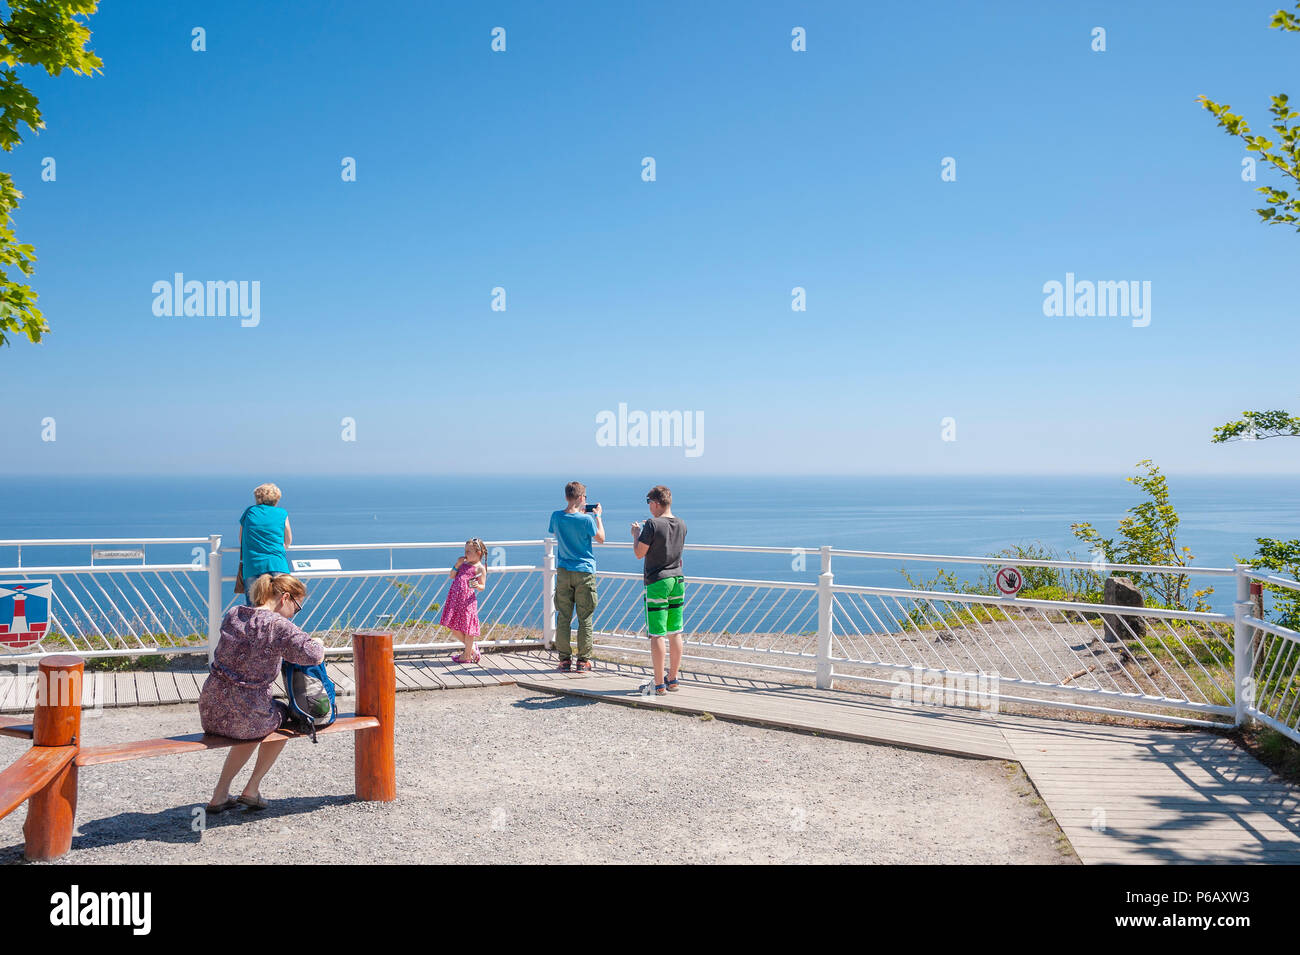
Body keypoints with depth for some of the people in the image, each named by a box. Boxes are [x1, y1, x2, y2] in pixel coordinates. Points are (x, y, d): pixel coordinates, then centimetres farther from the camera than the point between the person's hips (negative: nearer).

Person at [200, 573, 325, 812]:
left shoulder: (232, 615, 6)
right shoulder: (277, 625, -16)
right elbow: (313, 655, -23)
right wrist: (317, 643, 0)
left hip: (210, 714, 6)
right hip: (243, 719, -6)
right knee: (283, 715, 29)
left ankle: (220, 795, 36)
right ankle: (252, 789, 29)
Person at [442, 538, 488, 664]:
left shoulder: (480, 568, -5)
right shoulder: (464, 563, 15)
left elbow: (482, 586, -6)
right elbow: (452, 576, 16)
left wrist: (477, 586, -28)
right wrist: (457, 565, 2)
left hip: (467, 600, -7)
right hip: (455, 598, 7)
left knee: (467, 629, 2)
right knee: (454, 628, 11)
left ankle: (467, 655, 16)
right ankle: (472, 648, 29)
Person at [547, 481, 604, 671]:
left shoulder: (556, 517, -2)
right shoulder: (586, 519, -14)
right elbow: (600, 539, 0)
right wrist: (597, 516, 10)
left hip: (563, 572, 3)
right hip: (584, 572, -3)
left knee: (563, 617, 7)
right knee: (585, 618, 4)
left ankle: (564, 658, 9)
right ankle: (583, 659, 7)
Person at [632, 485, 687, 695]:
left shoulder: (653, 525, -15)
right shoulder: (681, 524, 5)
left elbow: (639, 553, -11)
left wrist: (636, 533, 6)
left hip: (656, 583, -7)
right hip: (677, 580, 7)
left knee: (657, 635, -3)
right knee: (675, 633, 12)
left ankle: (659, 684, -1)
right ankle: (672, 680, 20)